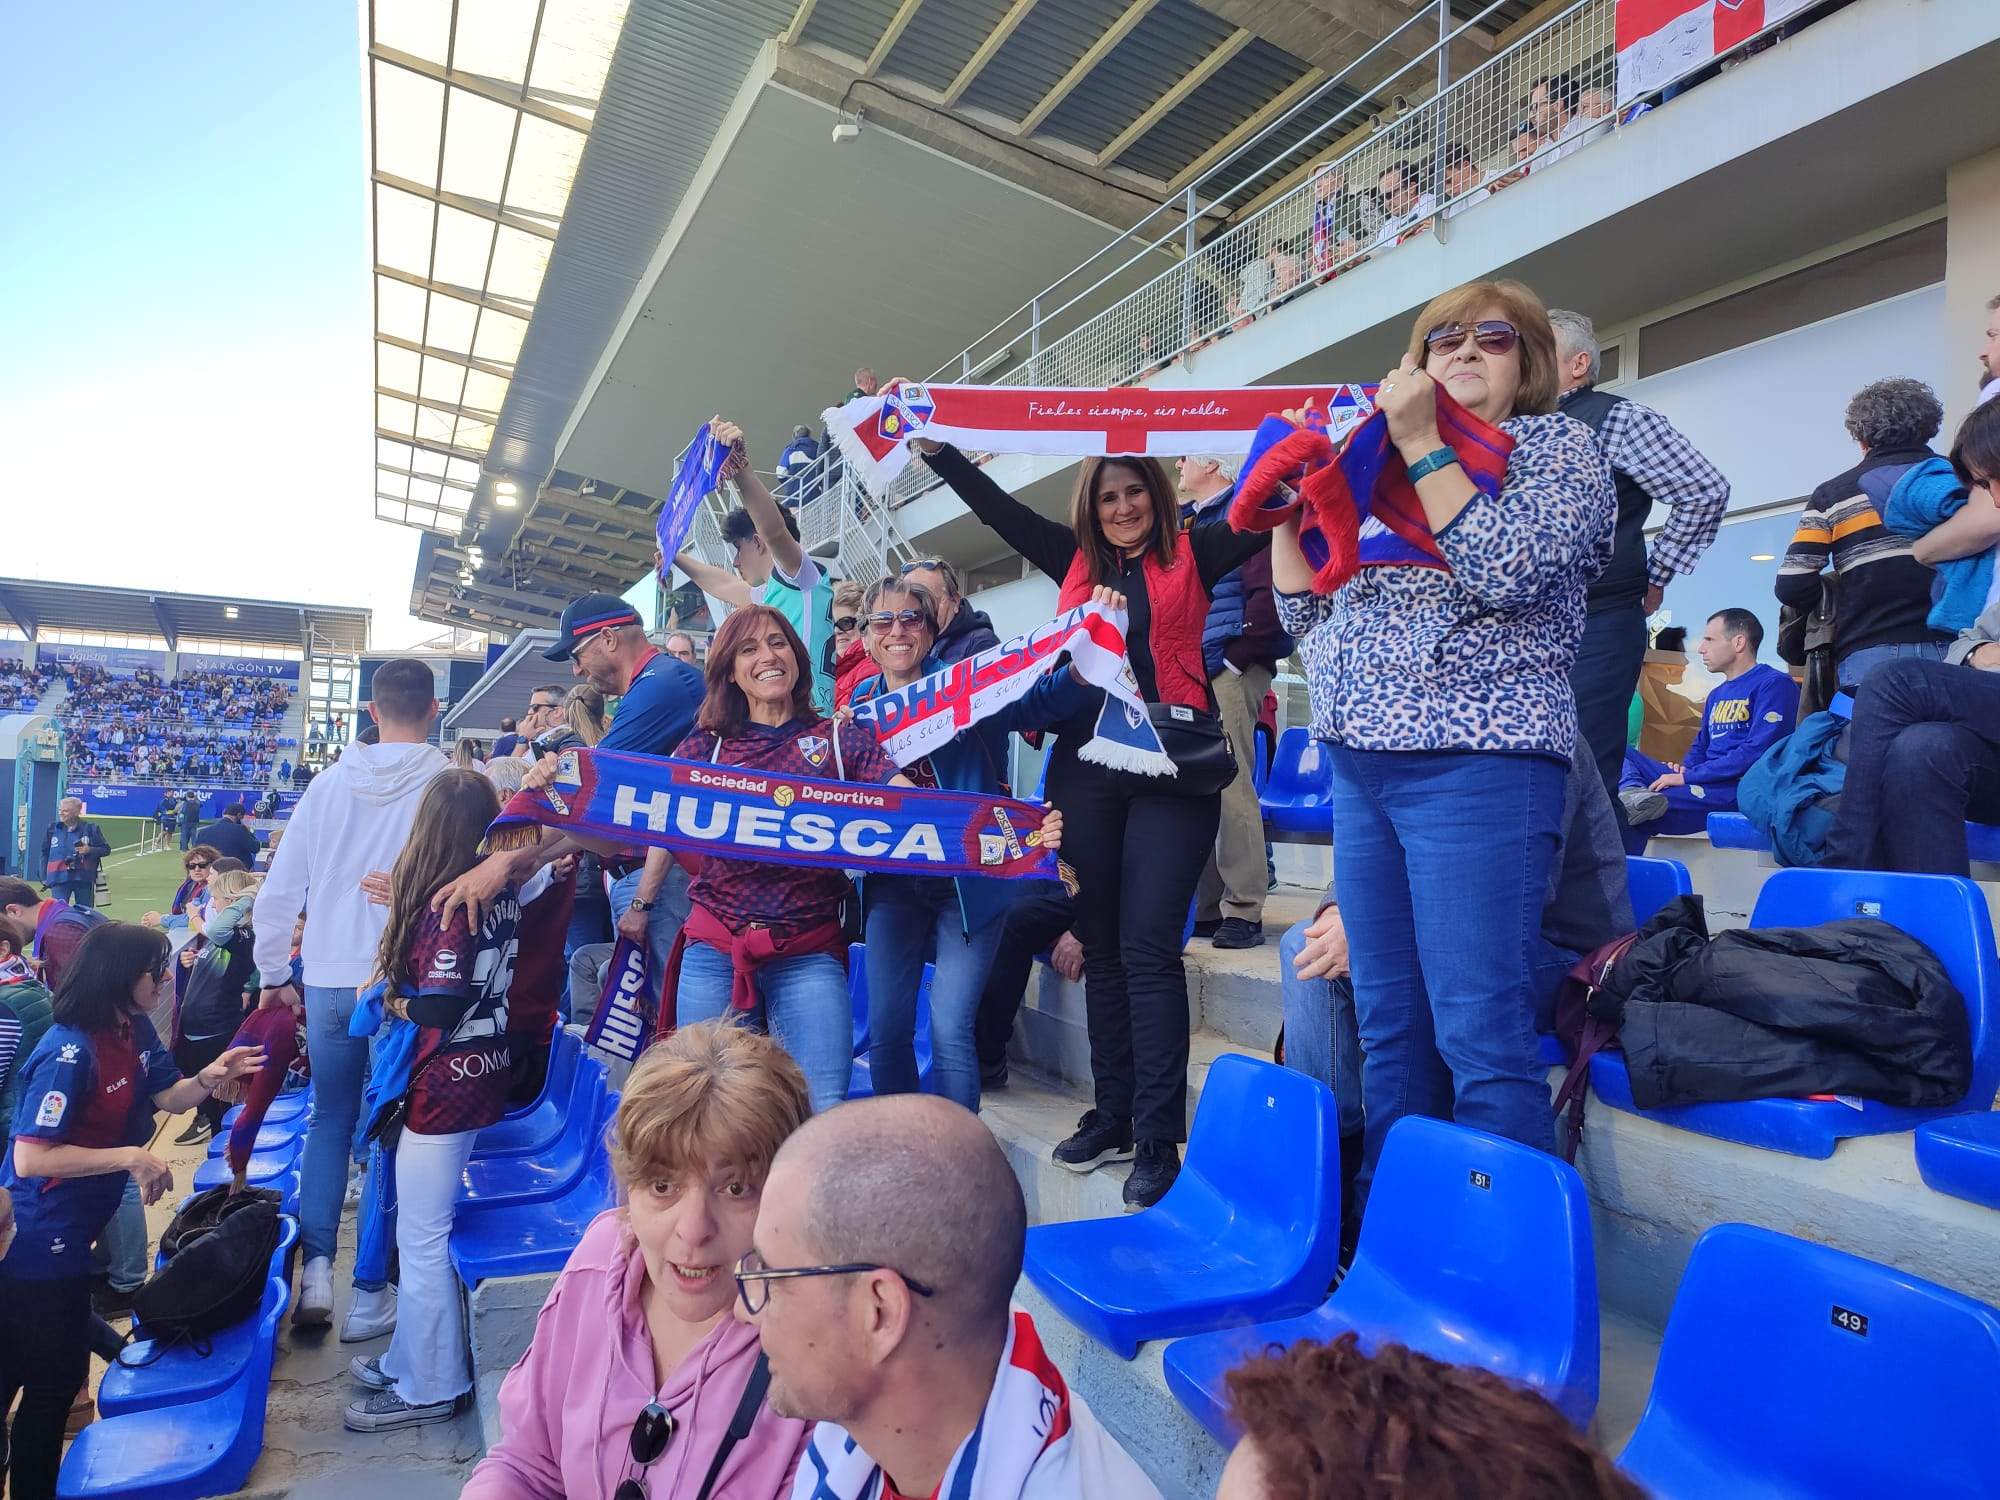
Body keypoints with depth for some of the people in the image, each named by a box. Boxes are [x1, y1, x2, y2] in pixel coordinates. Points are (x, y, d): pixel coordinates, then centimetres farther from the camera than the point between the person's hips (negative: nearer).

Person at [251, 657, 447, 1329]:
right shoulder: (449, 785, -9)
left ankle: (315, 1266, 15)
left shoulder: (330, 782, 2)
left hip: (329, 981, 3)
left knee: (330, 1118, 19)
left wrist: (274, 974, 18)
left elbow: (277, 890, 7)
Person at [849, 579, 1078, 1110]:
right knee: (885, 1029, 8)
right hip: (895, 882, 4)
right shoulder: (862, 702, 7)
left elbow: (1045, 699, -19)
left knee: (950, 1031, -8)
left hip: (969, 880, -4)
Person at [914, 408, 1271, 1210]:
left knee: (1149, 947, -8)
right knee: (1101, 945, 9)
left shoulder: (1192, 556, 9)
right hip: (1086, 768, 4)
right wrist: (931, 442, 15)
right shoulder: (1077, 562, 16)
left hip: (1171, 770, -4)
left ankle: (1158, 1140, 0)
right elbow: (995, 505, 17)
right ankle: (1112, 1116, 22)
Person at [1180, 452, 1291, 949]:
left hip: (1227, 671, -8)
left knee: (1230, 786, -10)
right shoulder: (1185, 520, 24)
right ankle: (1204, 906, 13)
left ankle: (1243, 911, -4)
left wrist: (1235, 659, -14)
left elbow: (1267, 592, -12)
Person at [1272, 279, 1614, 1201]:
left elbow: (1503, 569, -13)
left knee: (1478, 1037, -9)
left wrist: (1420, 444, -9)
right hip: (1360, 766, 6)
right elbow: (1301, 608, 19)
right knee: (1389, 1028, 10)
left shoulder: (1555, 444, 7)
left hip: (1475, 766, -6)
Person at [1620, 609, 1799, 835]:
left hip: (1739, 788, -8)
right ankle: (1633, 793, -36)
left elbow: (1756, 752, -15)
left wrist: (1688, 776, -16)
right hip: (1705, 781, 9)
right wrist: (1684, 769, 6)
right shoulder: (1717, 694, 26)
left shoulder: (1774, 684, -3)